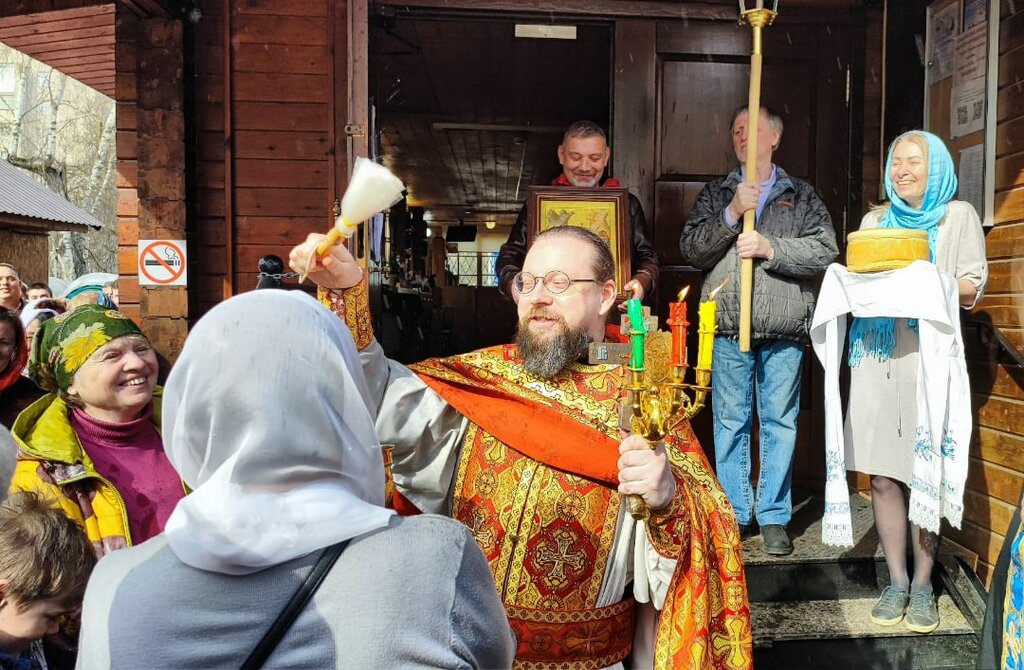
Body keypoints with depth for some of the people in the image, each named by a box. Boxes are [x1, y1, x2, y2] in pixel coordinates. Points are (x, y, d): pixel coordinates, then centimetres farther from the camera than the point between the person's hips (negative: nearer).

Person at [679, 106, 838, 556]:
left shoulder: (801, 196, 12)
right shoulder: (715, 194, 14)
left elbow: (825, 249, -1)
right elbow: (691, 249, 2)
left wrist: (772, 247, -12)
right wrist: (732, 214, -9)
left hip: (783, 332, 0)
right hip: (729, 330, 1)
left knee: (780, 424, 4)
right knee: (731, 423, 5)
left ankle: (774, 517, 16)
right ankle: (735, 513, 17)